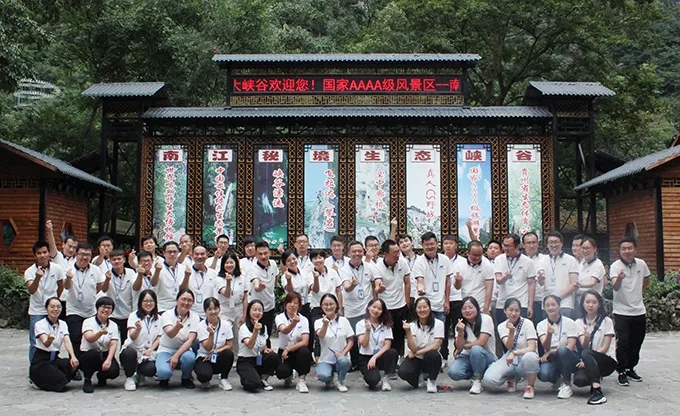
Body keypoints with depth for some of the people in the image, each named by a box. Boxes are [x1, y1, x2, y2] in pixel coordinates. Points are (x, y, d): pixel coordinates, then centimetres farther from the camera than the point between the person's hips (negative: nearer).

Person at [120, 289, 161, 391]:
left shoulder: (157, 318, 11)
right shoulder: (134, 315, -2)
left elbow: (158, 339, 9)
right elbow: (132, 337, -14)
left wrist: (150, 350, -10)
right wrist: (138, 329, -37)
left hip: (148, 353, 2)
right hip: (133, 349, -2)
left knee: (151, 370, -29)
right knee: (129, 353, -38)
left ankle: (139, 375, 11)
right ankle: (130, 377, -7)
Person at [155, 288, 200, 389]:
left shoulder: (194, 317, -4)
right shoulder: (167, 315, -10)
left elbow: (190, 340, -13)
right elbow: (170, 334, -29)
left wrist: (176, 355, -26)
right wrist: (177, 327, -53)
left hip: (184, 350, 2)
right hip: (166, 351, -2)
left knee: (190, 357, -34)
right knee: (164, 372, -33)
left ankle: (186, 379, -1)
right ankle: (165, 377, 7)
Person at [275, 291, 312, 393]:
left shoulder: (303, 319, -1)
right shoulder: (280, 317, -5)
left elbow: (305, 342, -12)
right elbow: (284, 331, -29)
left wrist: (288, 349, -23)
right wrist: (294, 323, -50)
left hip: (298, 352, 1)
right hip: (283, 352, -1)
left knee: (304, 350, -35)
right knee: (282, 372, -31)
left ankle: (301, 380, -15)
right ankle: (288, 376, 8)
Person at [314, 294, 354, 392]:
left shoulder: (343, 320, 2)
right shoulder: (318, 322, -1)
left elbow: (351, 340, 3)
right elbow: (321, 336, -22)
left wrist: (343, 353, -14)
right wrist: (325, 324, -42)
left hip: (341, 358, 1)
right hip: (325, 360, -1)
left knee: (343, 361, -36)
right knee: (323, 376, -32)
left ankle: (340, 382, -3)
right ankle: (329, 378, 8)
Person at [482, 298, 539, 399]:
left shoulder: (527, 323, -8)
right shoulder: (502, 326, 3)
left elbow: (532, 348, -16)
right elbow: (509, 347, -12)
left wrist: (514, 353, -30)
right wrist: (511, 331, -29)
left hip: (525, 362, -3)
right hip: (510, 361, 3)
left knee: (529, 357, -41)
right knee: (489, 380, -24)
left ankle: (530, 387, -11)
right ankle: (512, 379, 11)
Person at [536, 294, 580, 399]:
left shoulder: (569, 323, -5)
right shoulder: (541, 325, 0)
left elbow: (570, 347, -14)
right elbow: (546, 347, -15)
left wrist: (550, 352, -19)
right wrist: (549, 334, -36)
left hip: (568, 358, -2)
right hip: (551, 359, 2)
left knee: (562, 350, -37)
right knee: (543, 374, -32)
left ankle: (567, 385, -15)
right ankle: (556, 379, 8)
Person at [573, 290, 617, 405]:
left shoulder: (606, 321, -2)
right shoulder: (579, 322, 6)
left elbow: (605, 347, -8)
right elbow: (583, 346, -8)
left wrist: (586, 360, -19)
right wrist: (586, 339, -33)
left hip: (607, 361, -3)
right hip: (589, 362, 3)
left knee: (586, 354, -35)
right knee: (579, 380, -29)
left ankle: (597, 391, -34)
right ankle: (596, 380, 5)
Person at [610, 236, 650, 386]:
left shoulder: (641, 264, -1)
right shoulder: (615, 266, -15)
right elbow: (615, 287, -32)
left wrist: (636, 292, 9)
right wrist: (619, 278, -53)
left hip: (639, 311, 5)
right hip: (622, 311, -5)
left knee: (636, 343, 13)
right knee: (623, 343, -6)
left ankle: (630, 368, 28)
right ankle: (622, 372, 5)